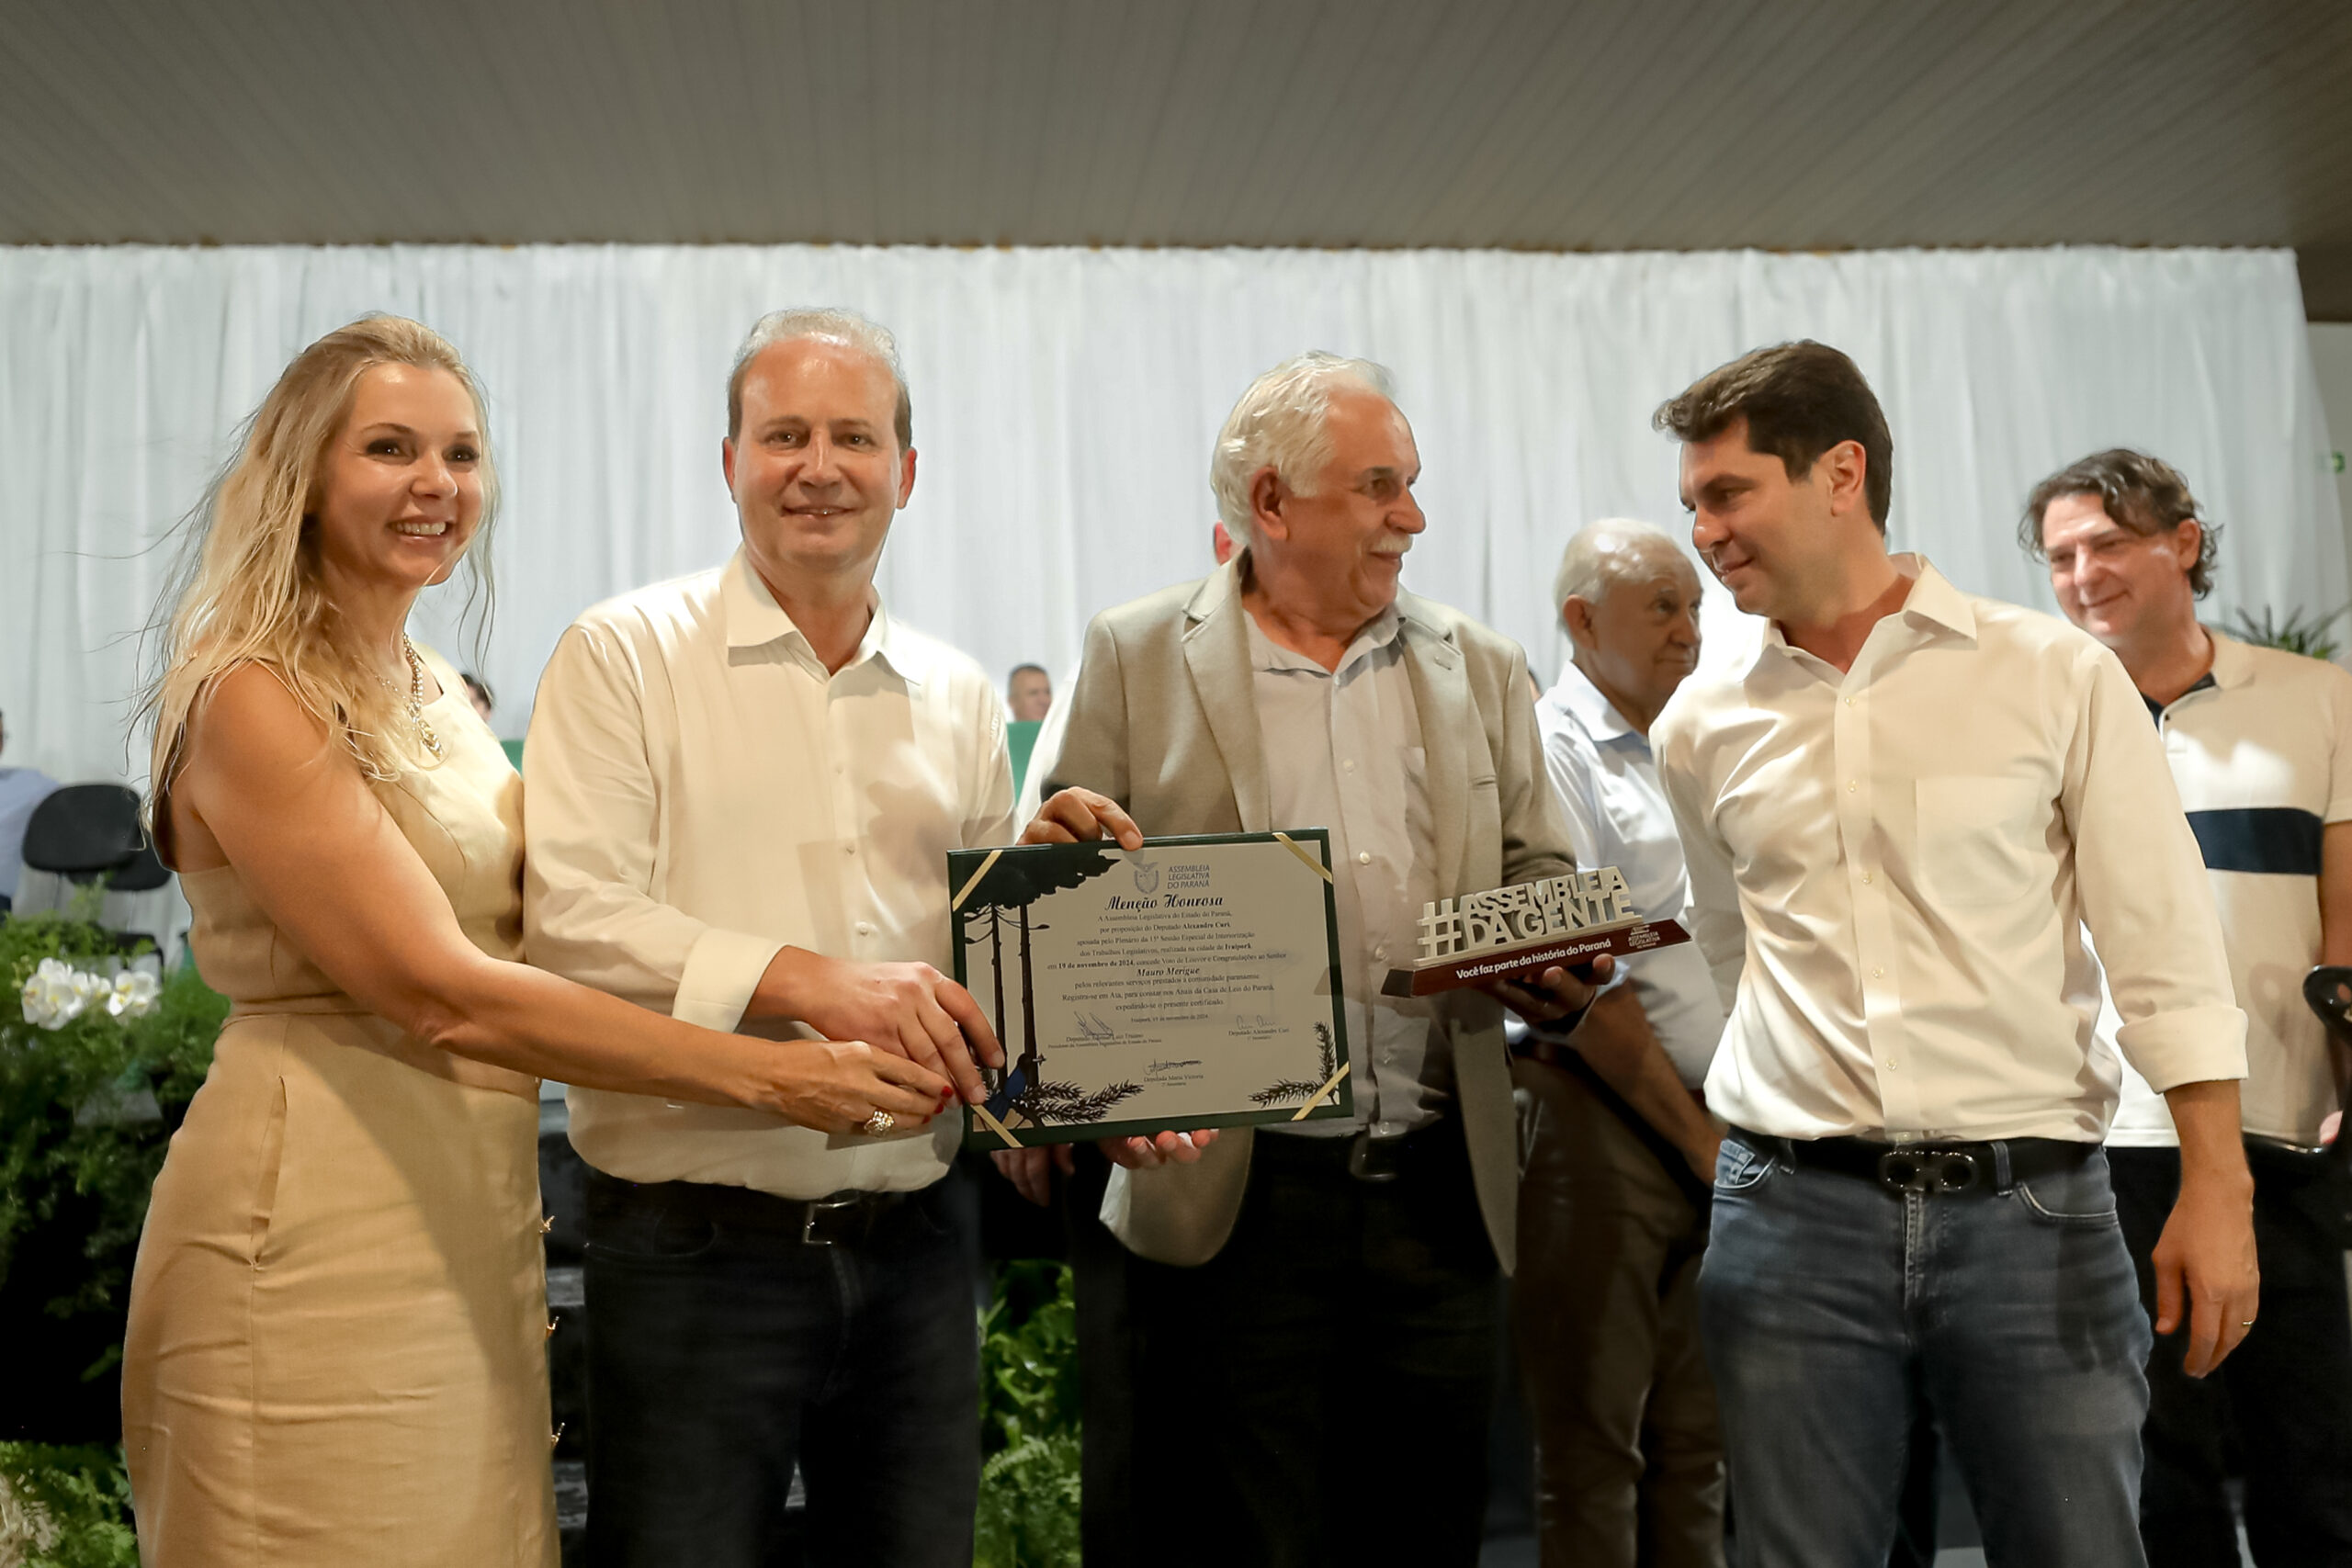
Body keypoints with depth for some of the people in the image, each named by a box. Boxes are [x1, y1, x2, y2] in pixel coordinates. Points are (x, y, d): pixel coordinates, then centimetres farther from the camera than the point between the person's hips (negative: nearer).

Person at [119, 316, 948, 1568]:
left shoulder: (438, 696, 12)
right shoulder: (255, 701, -13)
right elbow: (444, 994, -22)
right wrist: (761, 1074, -25)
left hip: (473, 1219, 8)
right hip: (319, 1241, -7)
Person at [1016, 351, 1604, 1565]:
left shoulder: (1479, 667, 10)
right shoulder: (1135, 658, 1)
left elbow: (1538, 881, 13)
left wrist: (1561, 972, -9)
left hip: (1440, 1190, 3)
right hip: (1229, 1194, -3)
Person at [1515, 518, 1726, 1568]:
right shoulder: (1550, 746, -6)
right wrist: (1698, 1133, -10)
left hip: (1711, 1137, 7)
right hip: (1599, 1122, -7)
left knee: (1695, 1443, 12)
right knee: (1593, 1447, 0)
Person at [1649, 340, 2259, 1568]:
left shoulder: (2054, 675, -1)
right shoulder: (1701, 728, 7)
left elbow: (2167, 952, -1)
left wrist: (2216, 1190, -6)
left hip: (2031, 1205, -2)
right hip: (1792, 1212, 2)